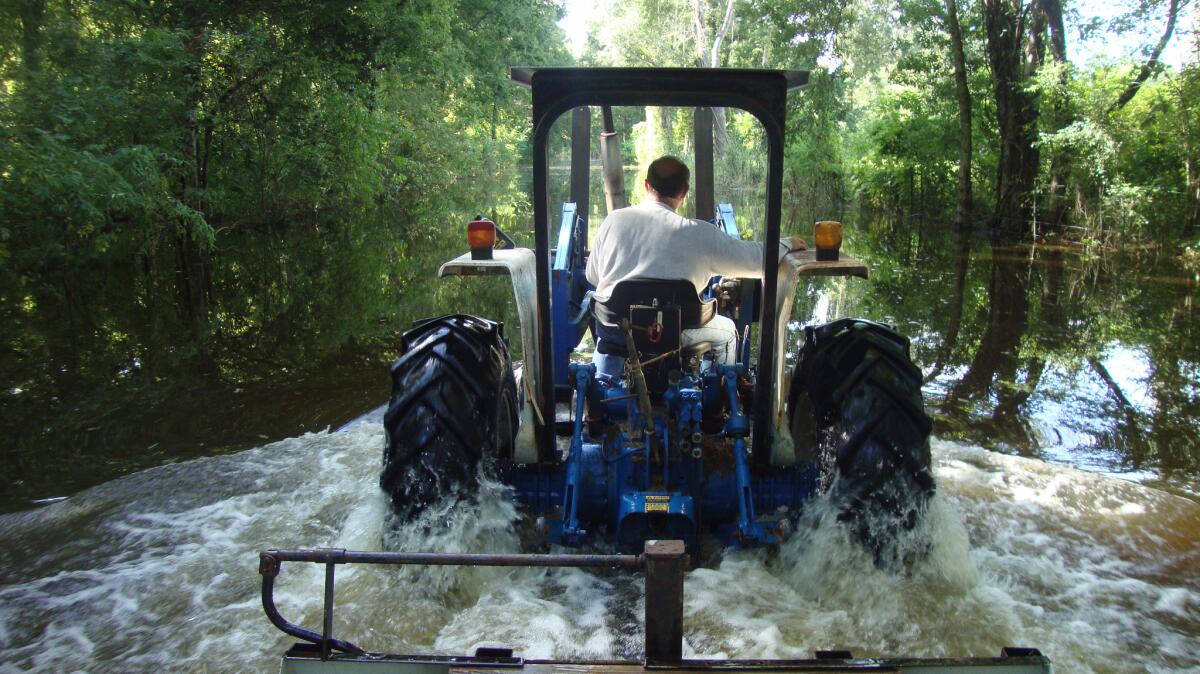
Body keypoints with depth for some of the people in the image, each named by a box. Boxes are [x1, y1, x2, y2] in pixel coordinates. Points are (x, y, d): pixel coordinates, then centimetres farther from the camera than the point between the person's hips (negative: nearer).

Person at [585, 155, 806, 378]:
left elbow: (592, 276, 8)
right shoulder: (698, 233, -10)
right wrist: (788, 244, 20)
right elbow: (756, 259, -1)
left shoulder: (614, 220, -2)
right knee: (727, 332, 24)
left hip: (612, 325, 3)